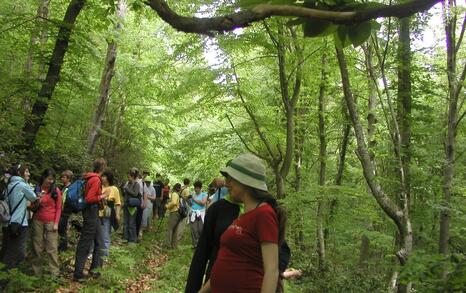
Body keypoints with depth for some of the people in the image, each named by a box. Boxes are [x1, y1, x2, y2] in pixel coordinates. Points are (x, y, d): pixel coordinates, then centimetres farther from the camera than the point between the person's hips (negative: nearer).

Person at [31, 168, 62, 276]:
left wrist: (56, 223, -7)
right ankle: (36, 271, 16)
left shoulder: (56, 190, -1)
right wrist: (36, 201, -10)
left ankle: (55, 272, 2)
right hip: (37, 221, 2)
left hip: (51, 222, -2)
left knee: (52, 248, -2)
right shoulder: (36, 189, 5)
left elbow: (58, 208, 0)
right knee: (37, 247, 7)